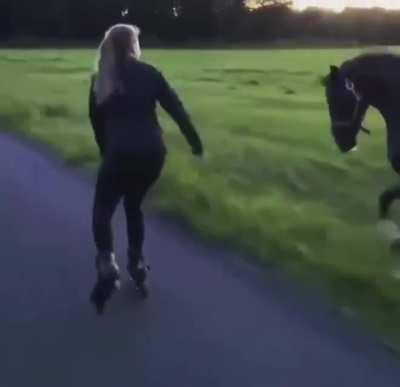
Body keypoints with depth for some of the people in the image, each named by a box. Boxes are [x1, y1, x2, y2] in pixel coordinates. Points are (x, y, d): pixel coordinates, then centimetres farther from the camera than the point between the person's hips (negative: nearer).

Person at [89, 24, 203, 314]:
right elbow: (176, 108, 0)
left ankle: (107, 270, -7)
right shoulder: (148, 73, 5)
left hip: (120, 153, -1)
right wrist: (196, 143, 4)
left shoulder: (100, 80, 9)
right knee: (134, 205, 22)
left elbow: (97, 120, 11)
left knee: (102, 210, 11)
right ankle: (137, 266, 23)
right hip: (152, 153, 2)